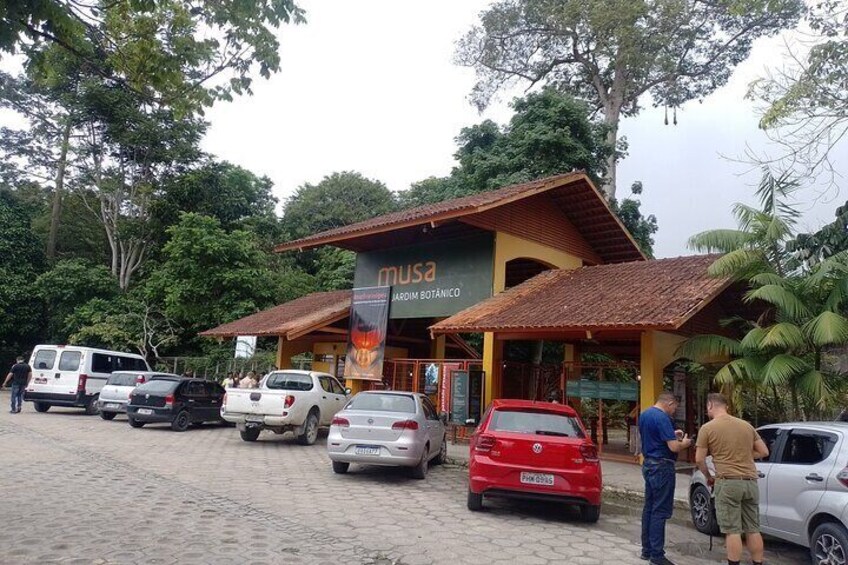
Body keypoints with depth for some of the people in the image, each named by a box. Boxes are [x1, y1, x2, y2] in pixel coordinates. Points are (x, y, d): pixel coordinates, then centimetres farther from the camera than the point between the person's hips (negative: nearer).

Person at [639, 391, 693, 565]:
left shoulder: (644, 415, 10)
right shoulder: (662, 418, -19)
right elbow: (674, 447, -21)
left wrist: (672, 434, 17)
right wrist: (684, 443, 0)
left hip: (648, 464, 9)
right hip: (662, 467, -9)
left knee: (649, 508, 13)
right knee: (660, 511, -4)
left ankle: (646, 550, 20)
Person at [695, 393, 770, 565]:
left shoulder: (707, 428, -5)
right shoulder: (746, 425, 11)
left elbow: (699, 460, -3)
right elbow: (764, 451, 16)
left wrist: (709, 477, 13)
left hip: (728, 482, -5)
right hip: (751, 481, 6)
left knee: (732, 530, -1)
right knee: (753, 529, 14)